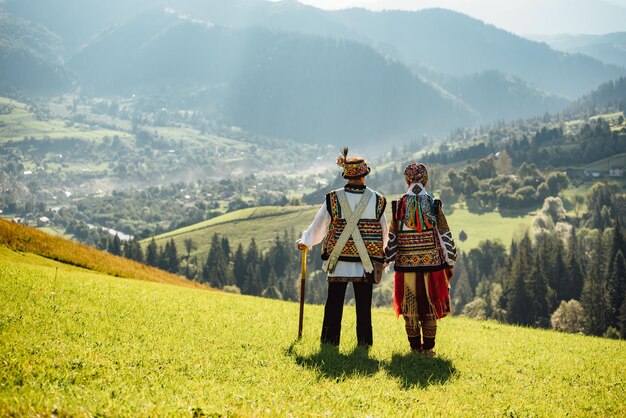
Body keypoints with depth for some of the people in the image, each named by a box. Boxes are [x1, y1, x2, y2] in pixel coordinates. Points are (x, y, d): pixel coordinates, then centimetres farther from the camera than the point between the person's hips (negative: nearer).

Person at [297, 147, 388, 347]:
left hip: (338, 262, 0)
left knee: (334, 303, 9)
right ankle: (364, 343, 11)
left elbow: (318, 226, 5)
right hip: (366, 263, 0)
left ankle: (330, 341, 12)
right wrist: (382, 249, 28)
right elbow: (384, 232, 8)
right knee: (363, 305, 8)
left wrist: (305, 241, 24)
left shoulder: (334, 199, -5)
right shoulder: (377, 200, -3)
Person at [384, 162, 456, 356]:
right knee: (430, 305, 7)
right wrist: (449, 262, 7)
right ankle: (428, 347, 8)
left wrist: (387, 260, 14)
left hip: (406, 263, 1)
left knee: (410, 305, 9)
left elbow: (392, 238, 3)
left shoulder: (399, 205, 1)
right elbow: (444, 236, -1)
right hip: (431, 262, -1)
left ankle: (415, 346, 12)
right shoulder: (434, 205, -3)